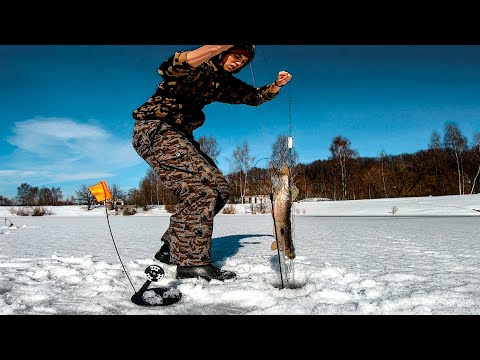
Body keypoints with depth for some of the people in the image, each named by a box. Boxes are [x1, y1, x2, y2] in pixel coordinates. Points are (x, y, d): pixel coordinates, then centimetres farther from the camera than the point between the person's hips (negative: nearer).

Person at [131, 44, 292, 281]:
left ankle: (172, 248, 10)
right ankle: (192, 263, -22)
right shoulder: (199, 67, -12)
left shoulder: (225, 82, 15)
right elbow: (168, 70, -35)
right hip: (154, 128, -9)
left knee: (219, 188, 4)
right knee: (200, 187, -27)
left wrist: (277, 85, 7)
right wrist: (216, 47, -41)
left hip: (180, 136, 10)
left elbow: (255, 96, 26)